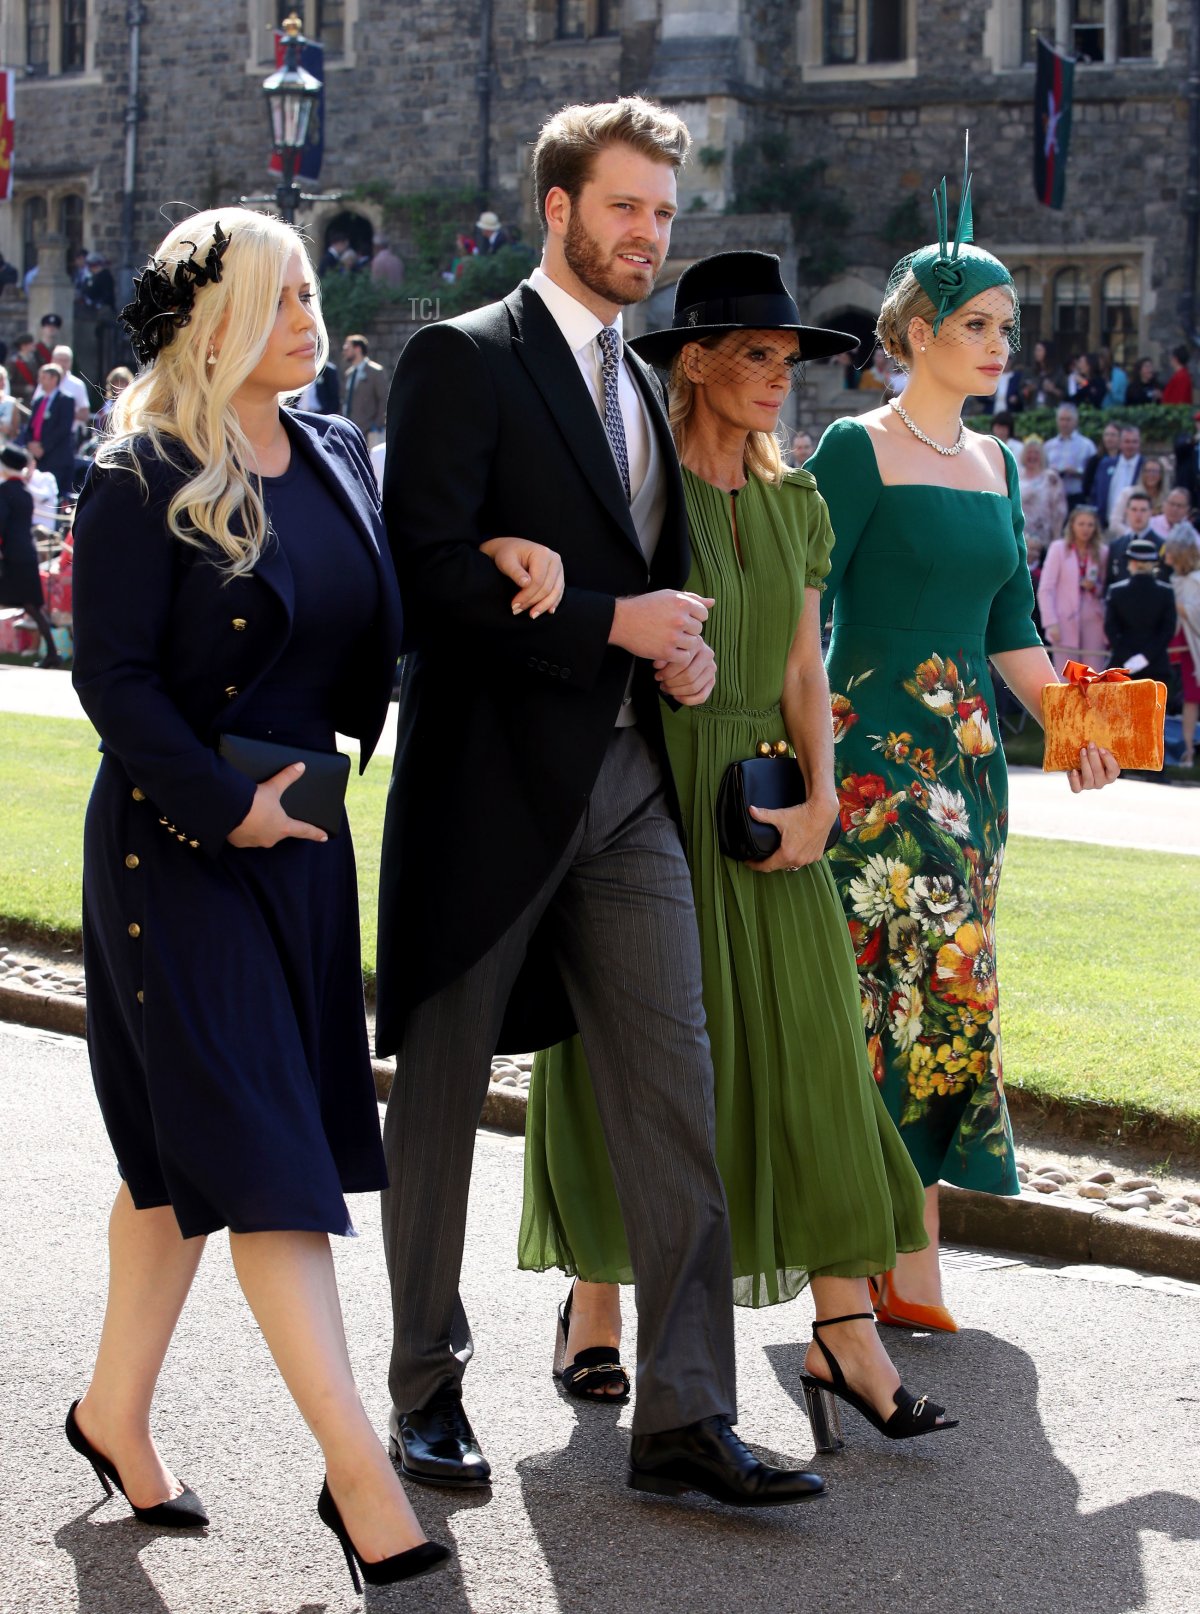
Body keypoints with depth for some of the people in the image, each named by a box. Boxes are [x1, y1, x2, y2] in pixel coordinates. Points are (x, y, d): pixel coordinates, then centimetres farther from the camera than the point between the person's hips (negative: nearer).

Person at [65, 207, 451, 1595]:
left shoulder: (334, 457, 8)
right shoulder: (141, 477, -12)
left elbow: (372, 630, 16)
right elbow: (111, 674, -15)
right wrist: (222, 803, -17)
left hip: (302, 836, 7)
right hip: (176, 846, -7)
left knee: (186, 1148, 15)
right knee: (257, 1145, -8)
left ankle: (115, 1413, 28)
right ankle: (357, 1468, -9)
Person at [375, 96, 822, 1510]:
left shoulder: (642, 385, 17)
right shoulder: (462, 361, -6)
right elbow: (430, 570, -16)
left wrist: (681, 647, 3)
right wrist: (611, 623, -16)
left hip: (627, 784, 6)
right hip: (491, 781, -6)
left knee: (673, 1091, -1)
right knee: (440, 1091, 7)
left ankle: (684, 1418, 1)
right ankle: (426, 1389, 21)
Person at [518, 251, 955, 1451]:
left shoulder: (795, 505, 12)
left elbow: (802, 671, 10)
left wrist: (818, 798, -3)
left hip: (760, 805, 5)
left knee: (811, 1047, -3)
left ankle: (843, 1331, -4)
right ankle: (594, 1309, 18)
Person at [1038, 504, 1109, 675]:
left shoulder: (1102, 552, 9)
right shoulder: (1058, 548, 2)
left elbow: (1106, 590, 15)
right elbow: (1045, 589, -3)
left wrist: (1095, 588, -8)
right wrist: (1051, 623, -11)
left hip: (1093, 622, 2)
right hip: (1065, 622, -2)